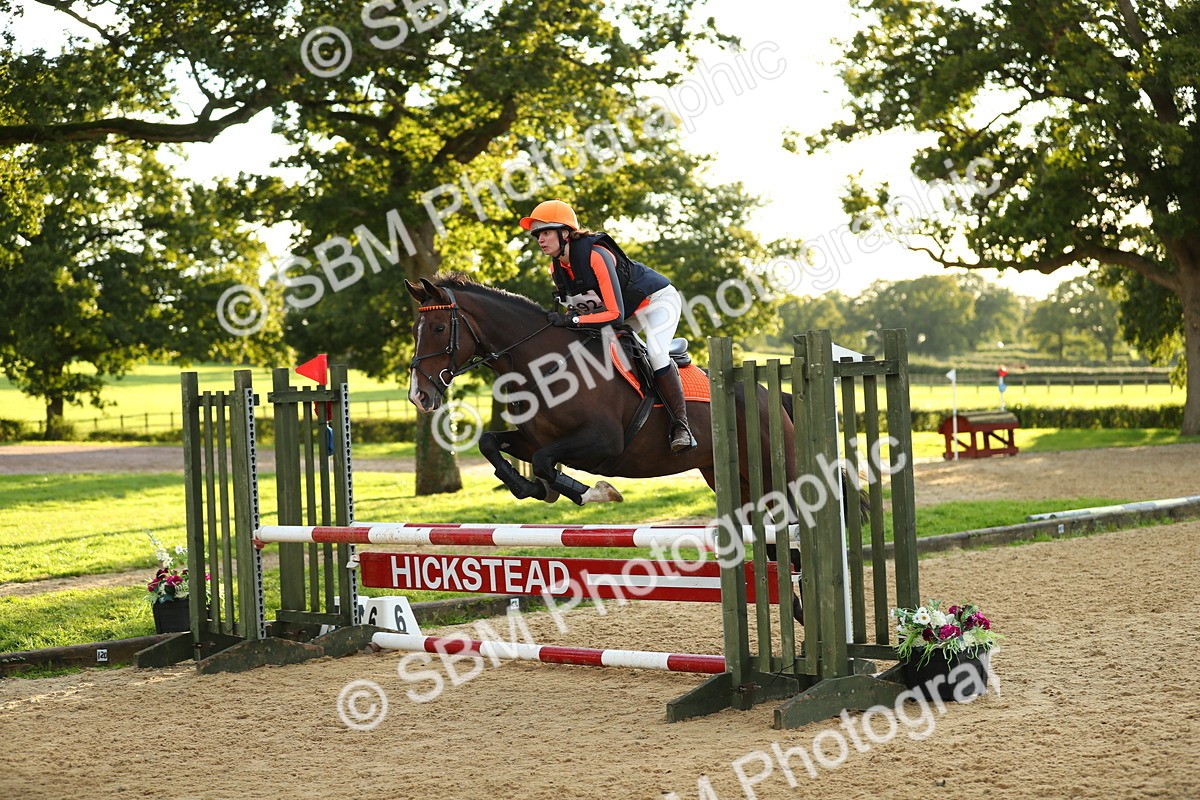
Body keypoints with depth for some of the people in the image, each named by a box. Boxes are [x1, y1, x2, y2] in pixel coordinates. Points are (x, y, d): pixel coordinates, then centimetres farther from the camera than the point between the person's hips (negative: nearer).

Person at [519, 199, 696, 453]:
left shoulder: (596, 255, -33)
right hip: (630, 312, 9)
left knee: (656, 353, -29)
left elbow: (615, 314, -35)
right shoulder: (557, 268, -7)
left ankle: (680, 425, -23)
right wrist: (564, 319, -19)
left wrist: (573, 320, -39)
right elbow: (578, 308, 4)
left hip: (657, 299, -9)